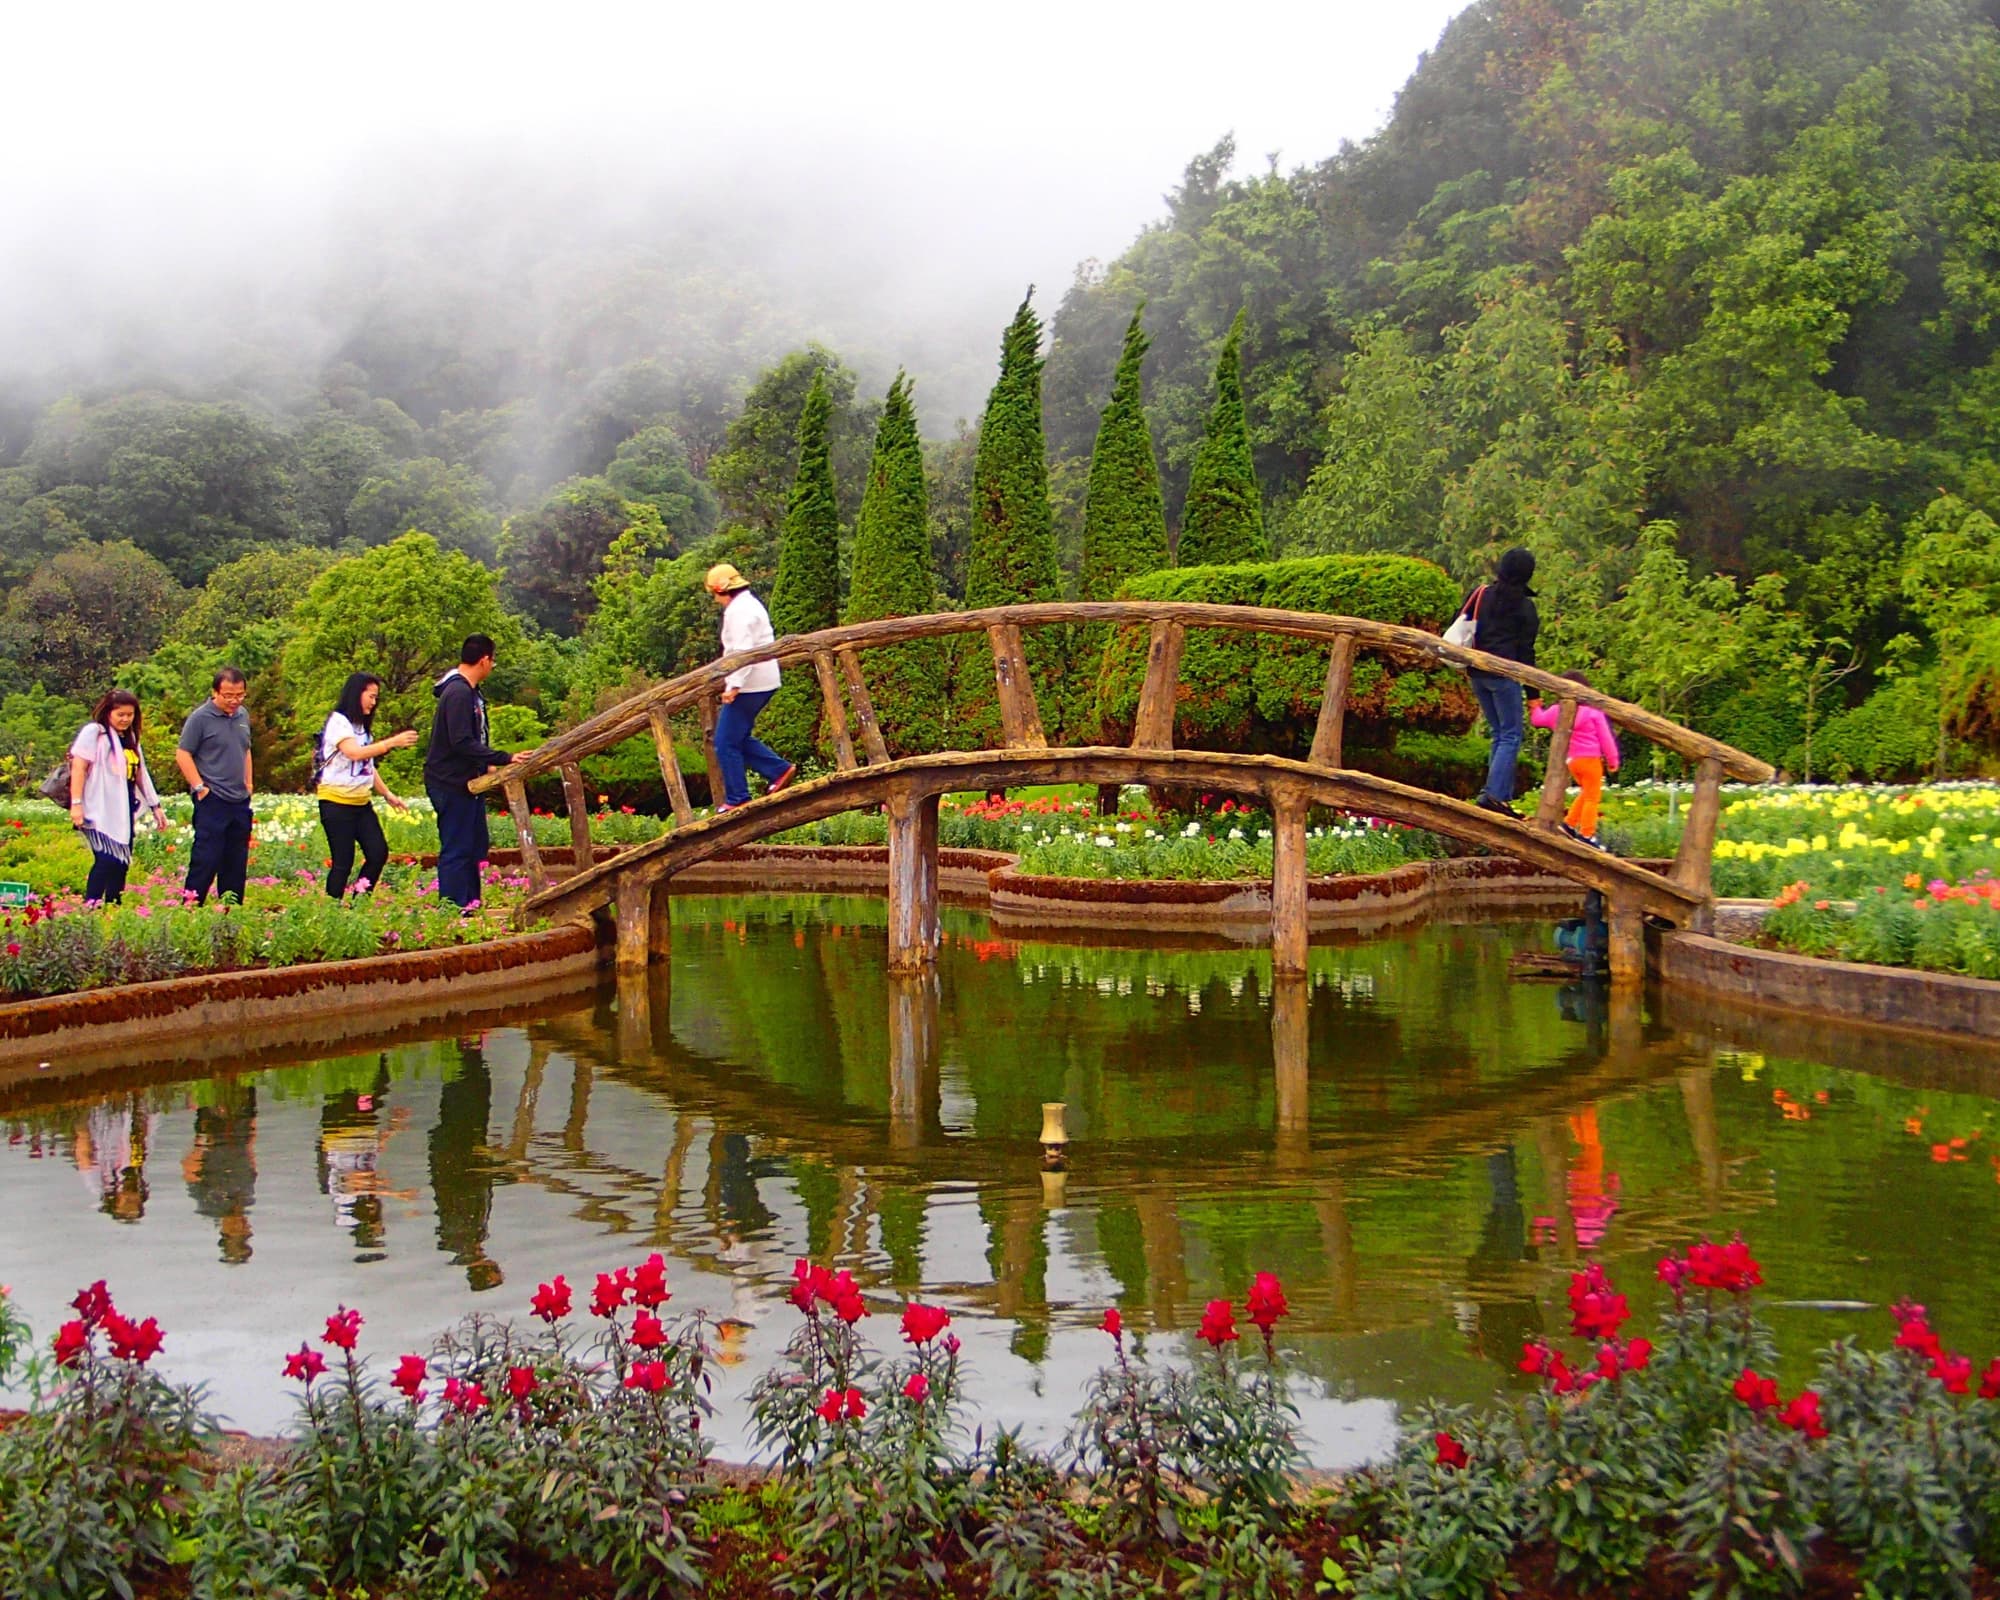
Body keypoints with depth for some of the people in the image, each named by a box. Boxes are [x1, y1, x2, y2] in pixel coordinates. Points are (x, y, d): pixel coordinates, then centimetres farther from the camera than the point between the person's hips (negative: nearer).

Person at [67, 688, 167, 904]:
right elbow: (78, 768, -10)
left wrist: (155, 806, 22)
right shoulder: (93, 732, -4)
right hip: (100, 811, -8)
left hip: (124, 811, 8)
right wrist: (76, 804, -18)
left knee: (122, 863, 6)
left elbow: (140, 773, 24)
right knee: (106, 860, -17)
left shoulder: (130, 738, 19)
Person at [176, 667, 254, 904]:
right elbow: (183, 755, -8)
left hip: (240, 801, 7)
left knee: (237, 863, 11)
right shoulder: (200, 718, -9)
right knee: (206, 860, -8)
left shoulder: (243, 716, 12)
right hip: (212, 801, -7)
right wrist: (200, 787, -12)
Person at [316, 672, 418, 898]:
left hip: (361, 802, 8)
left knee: (378, 853, -1)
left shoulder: (362, 726, 17)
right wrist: (392, 742, -32)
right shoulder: (338, 722, -10)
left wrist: (387, 794, 13)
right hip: (337, 801, -8)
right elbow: (354, 753, -26)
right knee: (343, 862, -7)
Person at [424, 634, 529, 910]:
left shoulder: (470, 692, 13)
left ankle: (471, 909, 22)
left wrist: (486, 765, 12)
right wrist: (504, 759, -27)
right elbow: (462, 743, -27)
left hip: (467, 783, 11)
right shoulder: (458, 693, -19)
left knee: (474, 846, 15)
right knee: (455, 851, -7)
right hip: (452, 786, -11)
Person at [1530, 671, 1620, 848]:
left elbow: (1538, 719, 22)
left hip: (1571, 760, 6)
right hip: (1590, 759, -6)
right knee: (1592, 797, 0)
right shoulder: (1594, 712, -9)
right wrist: (1613, 759, 3)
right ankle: (1586, 834, -3)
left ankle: (1570, 823, 22)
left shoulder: (1557, 711, 4)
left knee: (1586, 793, 25)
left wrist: (1535, 708, 41)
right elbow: (1606, 738, -6)